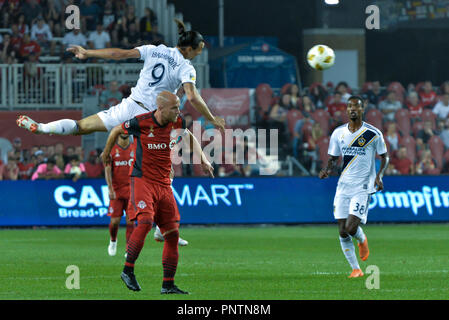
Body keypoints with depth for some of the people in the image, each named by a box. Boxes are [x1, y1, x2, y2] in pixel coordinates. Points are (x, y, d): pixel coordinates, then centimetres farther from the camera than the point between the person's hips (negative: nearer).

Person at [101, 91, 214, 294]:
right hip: (142, 180, -6)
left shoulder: (177, 123, 1)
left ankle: (168, 285, 8)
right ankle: (128, 271, -16)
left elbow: (189, 137, 26)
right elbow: (116, 130, 7)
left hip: (164, 184, 6)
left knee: (172, 234, 1)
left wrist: (202, 159, 17)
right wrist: (106, 153, 21)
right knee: (145, 222, -27)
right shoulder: (141, 123, -12)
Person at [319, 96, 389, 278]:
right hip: (343, 187, 4)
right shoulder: (338, 133, 7)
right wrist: (327, 170, -6)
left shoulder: (373, 134, -3)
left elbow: (385, 157, 6)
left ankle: (362, 240, 19)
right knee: (343, 232, -1)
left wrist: (379, 175, -12)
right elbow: (333, 158, 16)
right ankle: (356, 269, 12)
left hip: (363, 187, -4)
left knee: (351, 227, -17)